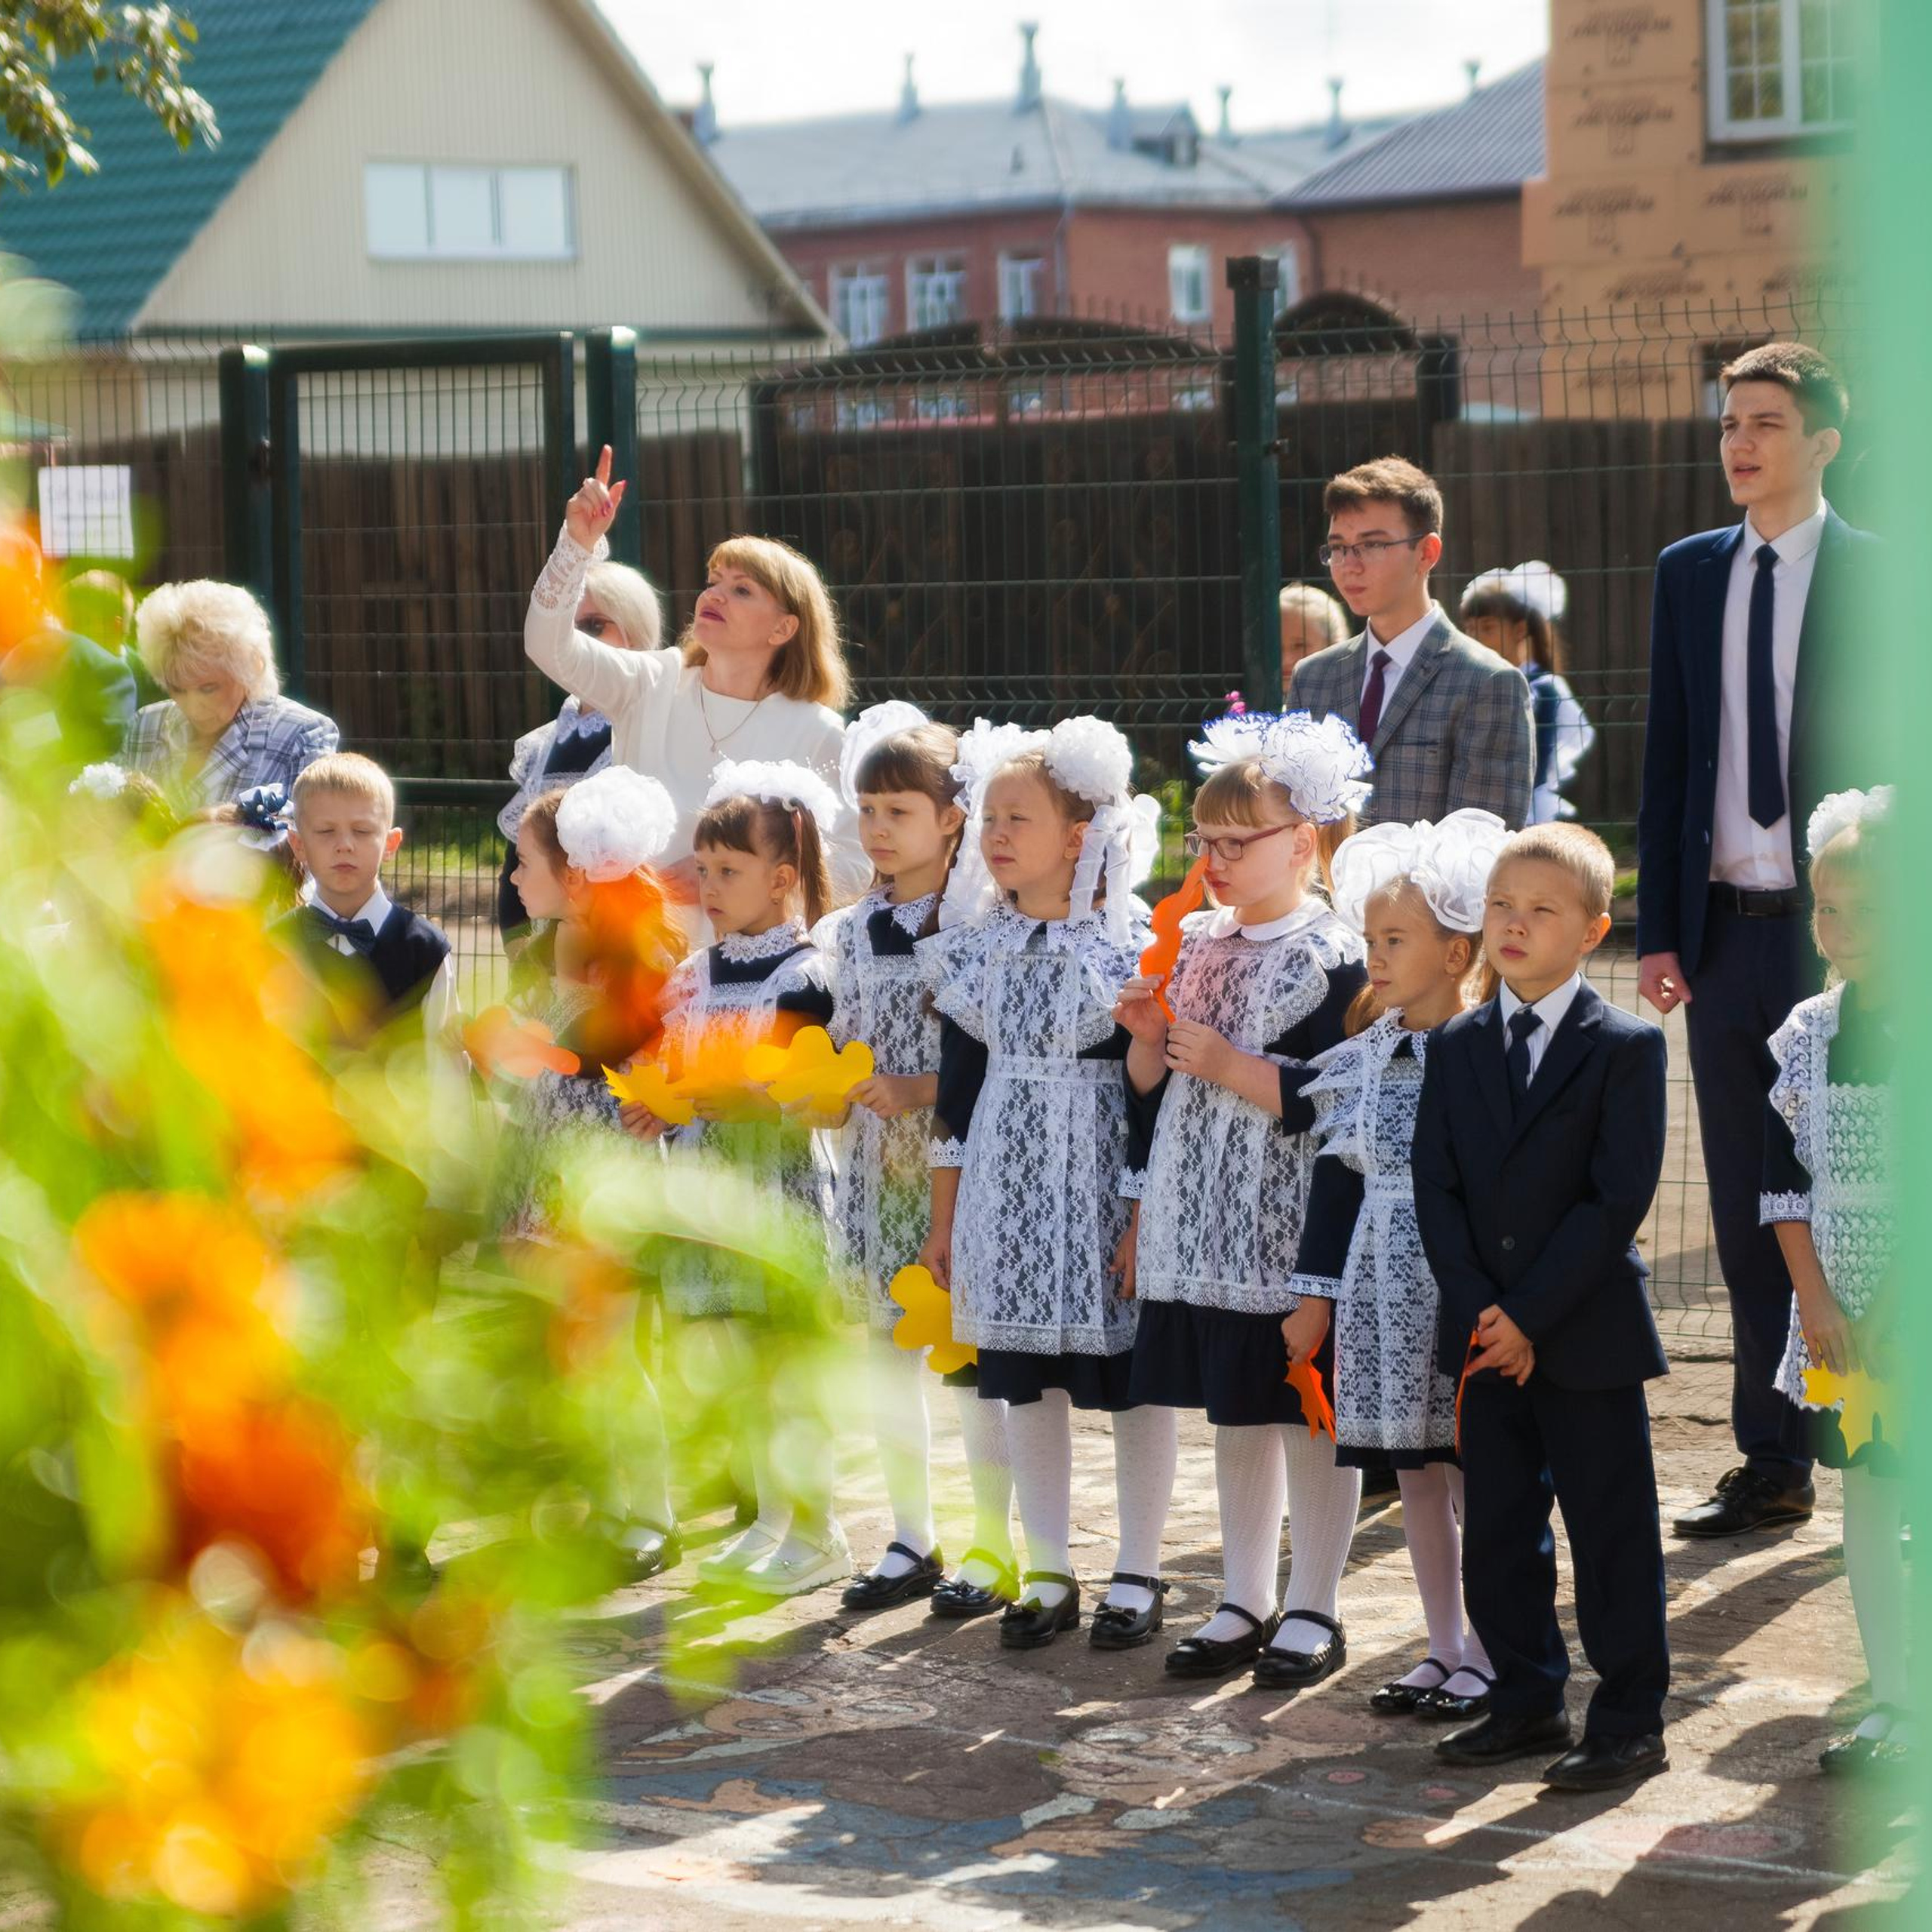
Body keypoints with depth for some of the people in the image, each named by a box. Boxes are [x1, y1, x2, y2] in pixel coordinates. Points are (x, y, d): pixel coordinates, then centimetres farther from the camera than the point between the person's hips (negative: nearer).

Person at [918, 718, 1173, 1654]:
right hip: (1010, 1186, 4)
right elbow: (958, 1086, 10)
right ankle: (1049, 1573, 20)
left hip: (1104, 1182, -4)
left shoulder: (1136, 943, -9)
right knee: (1026, 1377, 9)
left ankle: (1138, 1574, 15)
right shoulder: (979, 948, 5)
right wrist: (945, 1218, 10)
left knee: (1133, 1374, 3)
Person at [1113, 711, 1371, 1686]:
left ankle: (1313, 1611, 13)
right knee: (1233, 1414, 15)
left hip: (1292, 1231, -7)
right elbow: (1153, 1088, 17)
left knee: (1309, 1414, 3)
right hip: (1201, 1227, 7)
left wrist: (1229, 1067, -19)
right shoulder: (1193, 945, 11)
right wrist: (1147, 1041, -2)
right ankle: (1244, 1603, 25)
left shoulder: (1330, 958, -11)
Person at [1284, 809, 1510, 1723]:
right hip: (1382, 1291, 6)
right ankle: (1442, 1650, 22)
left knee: (1471, 1475, 0)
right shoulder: (1361, 1058, 8)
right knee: (1413, 1475, 12)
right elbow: (1335, 1174, 12)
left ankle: (1485, 1656, 11)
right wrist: (1315, 1294, 10)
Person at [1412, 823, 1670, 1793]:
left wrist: (1529, 1314, -16)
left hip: (1587, 1338, -5)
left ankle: (1630, 1721, 10)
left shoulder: (1626, 1048, -6)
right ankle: (1527, 1702, 24)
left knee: (1612, 1533, 2)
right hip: (1486, 1337, 5)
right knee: (1496, 1530, 11)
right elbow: (1435, 1187, 3)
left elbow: (1619, 1199, -11)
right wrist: (1477, 1311, -10)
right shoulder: (1457, 1047, 8)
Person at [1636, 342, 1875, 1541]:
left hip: (1840, 936, -4)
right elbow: (1668, 758, 11)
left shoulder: (1877, 577, -3)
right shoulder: (1689, 574, 10)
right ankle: (1773, 1464, 17)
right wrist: (1660, 927, 6)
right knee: (1749, 1215, 9)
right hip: (1727, 933, 5)